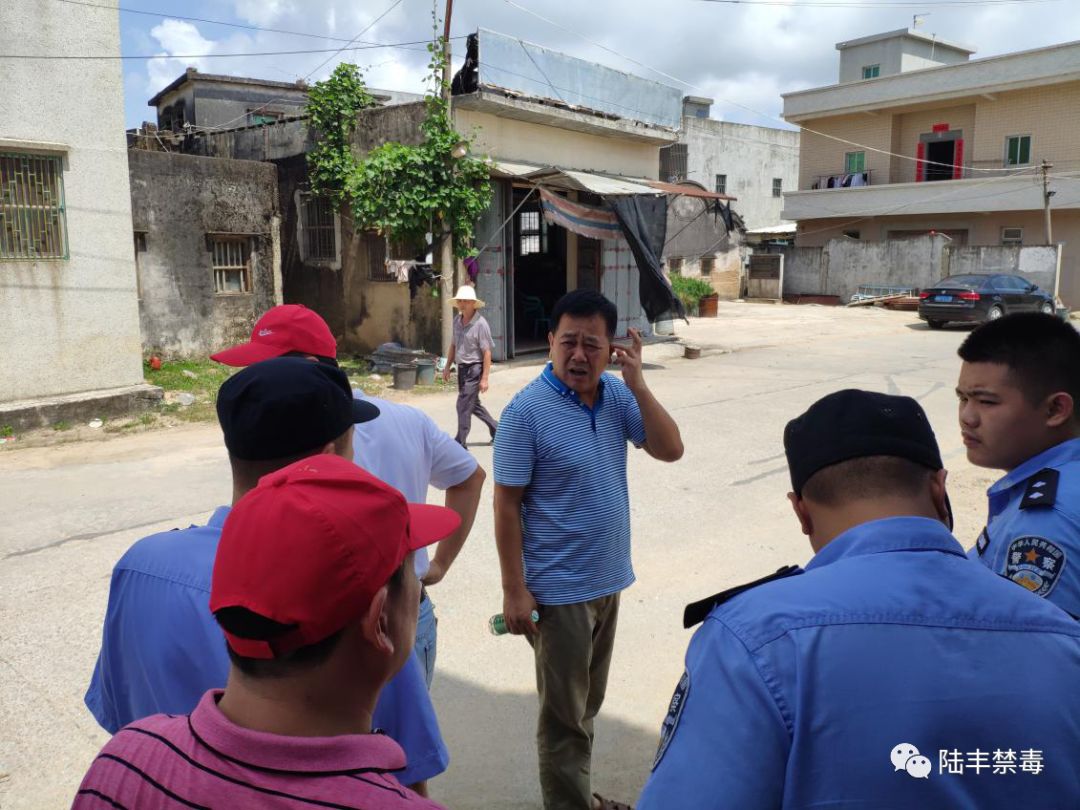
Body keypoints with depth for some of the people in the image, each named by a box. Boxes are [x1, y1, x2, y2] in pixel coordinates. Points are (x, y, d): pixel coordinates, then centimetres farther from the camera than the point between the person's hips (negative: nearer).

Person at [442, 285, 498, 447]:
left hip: (474, 369, -8)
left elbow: (487, 353, -16)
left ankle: (460, 442, 5)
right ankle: (496, 429, 34)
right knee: (473, 404, 18)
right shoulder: (457, 320, 5)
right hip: (462, 368, 8)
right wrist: (447, 366, 16)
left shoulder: (480, 324, -16)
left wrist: (485, 378, -18)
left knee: (464, 405, -6)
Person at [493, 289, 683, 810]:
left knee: (588, 705, 23)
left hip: (608, 579, 7)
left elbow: (670, 450, -6)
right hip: (558, 590, -6)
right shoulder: (527, 410, -18)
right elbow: (507, 505, -15)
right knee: (564, 713, 9)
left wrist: (637, 383, -16)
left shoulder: (617, 395, -1)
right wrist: (514, 590, -15)